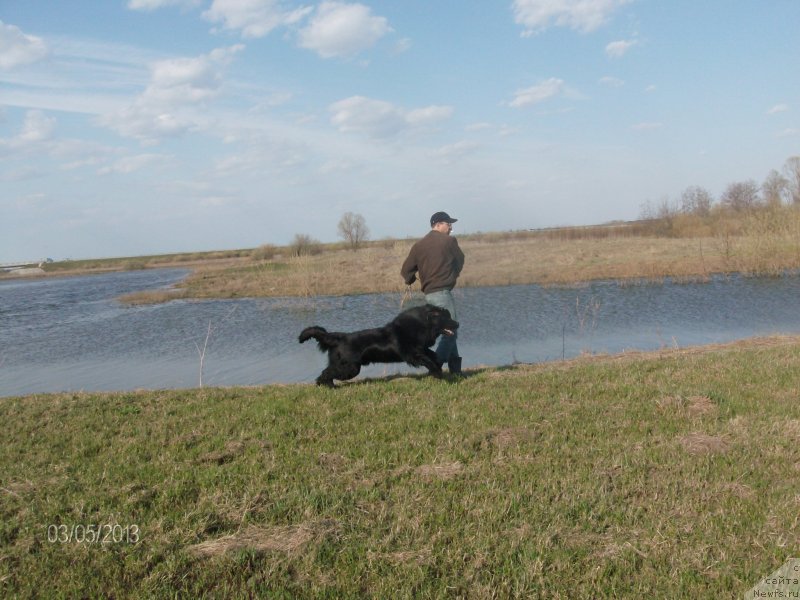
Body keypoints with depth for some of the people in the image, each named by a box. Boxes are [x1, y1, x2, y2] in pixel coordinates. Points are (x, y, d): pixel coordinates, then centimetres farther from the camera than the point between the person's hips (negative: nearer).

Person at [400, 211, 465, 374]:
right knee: (450, 331, -5)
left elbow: (406, 270, 6)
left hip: (428, 293, 7)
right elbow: (460, 261, 10)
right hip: (443, 292, -7)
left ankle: (455, 369, 17)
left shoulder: (419, 245, 8)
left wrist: (410, 281, 27)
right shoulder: (449, 241, -4)